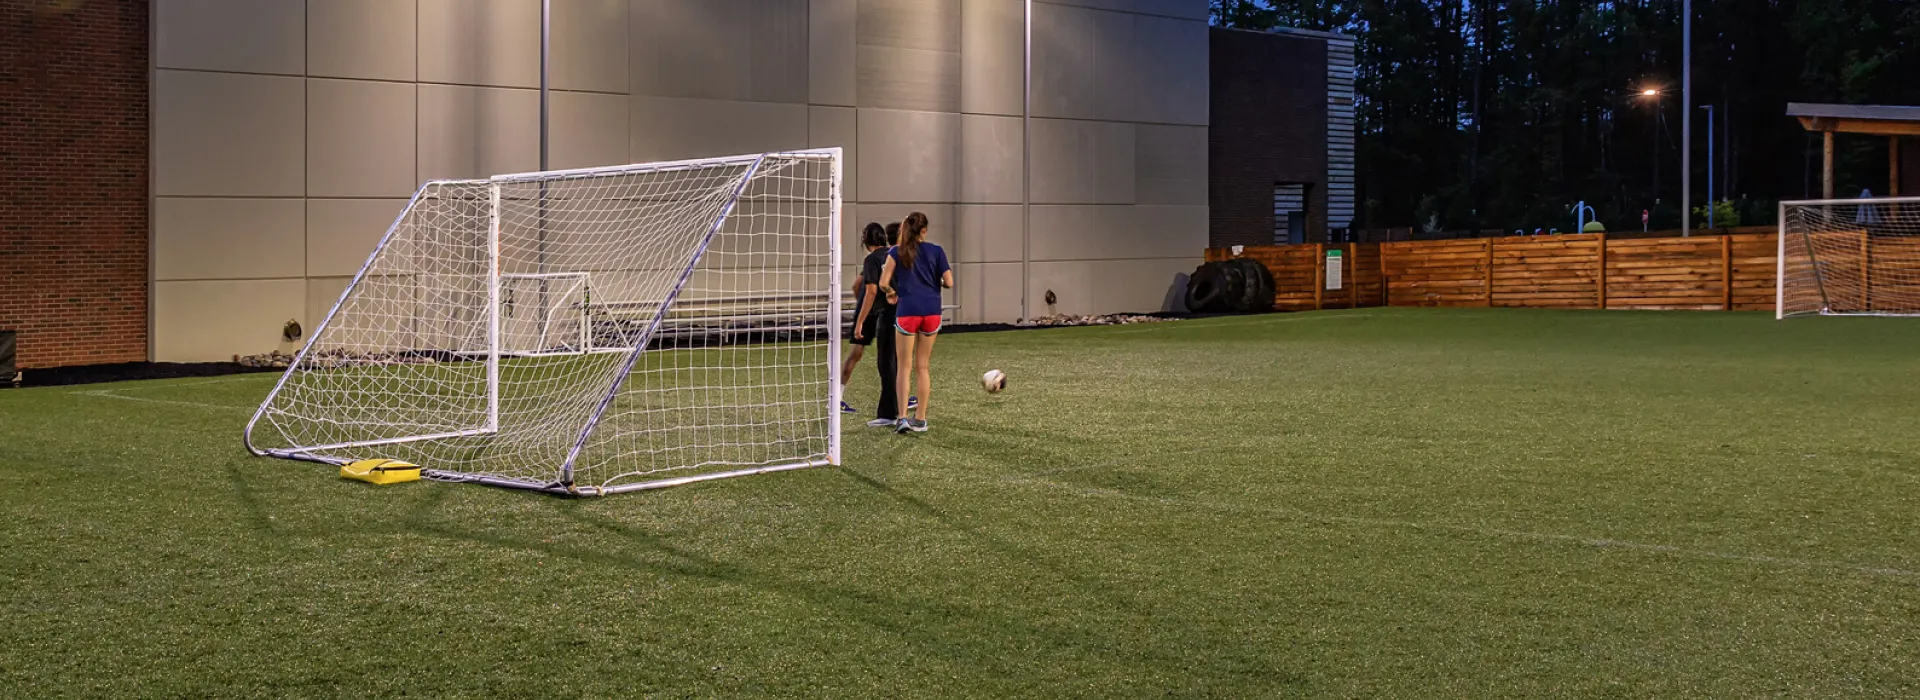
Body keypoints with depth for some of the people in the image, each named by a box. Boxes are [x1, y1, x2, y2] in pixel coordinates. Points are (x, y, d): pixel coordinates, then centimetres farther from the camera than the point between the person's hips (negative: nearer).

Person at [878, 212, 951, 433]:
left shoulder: (896, 253, 1)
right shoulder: (936, 251, 2)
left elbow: (883, 283, -6)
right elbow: (948, 282, -3)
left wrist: (892, 293, 15)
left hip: (907, 311, -1)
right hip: (931, 311, 1)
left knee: (905, 367, 4)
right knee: (923, 366, 11)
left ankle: (903, 417, -8)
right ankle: (920, 419, 14)